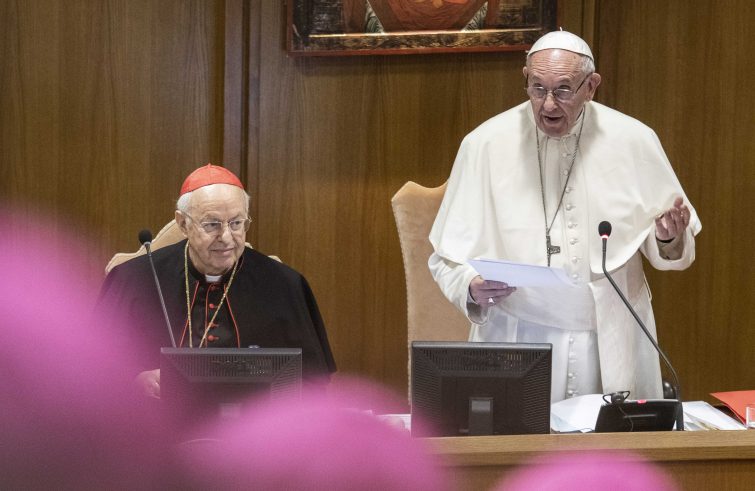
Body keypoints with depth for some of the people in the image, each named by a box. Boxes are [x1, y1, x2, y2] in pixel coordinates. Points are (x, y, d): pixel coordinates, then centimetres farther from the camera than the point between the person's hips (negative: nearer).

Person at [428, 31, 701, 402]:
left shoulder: (634, 141, 1)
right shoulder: (485, 144, -2)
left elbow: (672, 252, 10)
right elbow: (448, 257, 1)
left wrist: (668, 239, -12)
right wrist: (473, 290, -19)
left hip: (614, 343, 1)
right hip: (516, 341, -1)